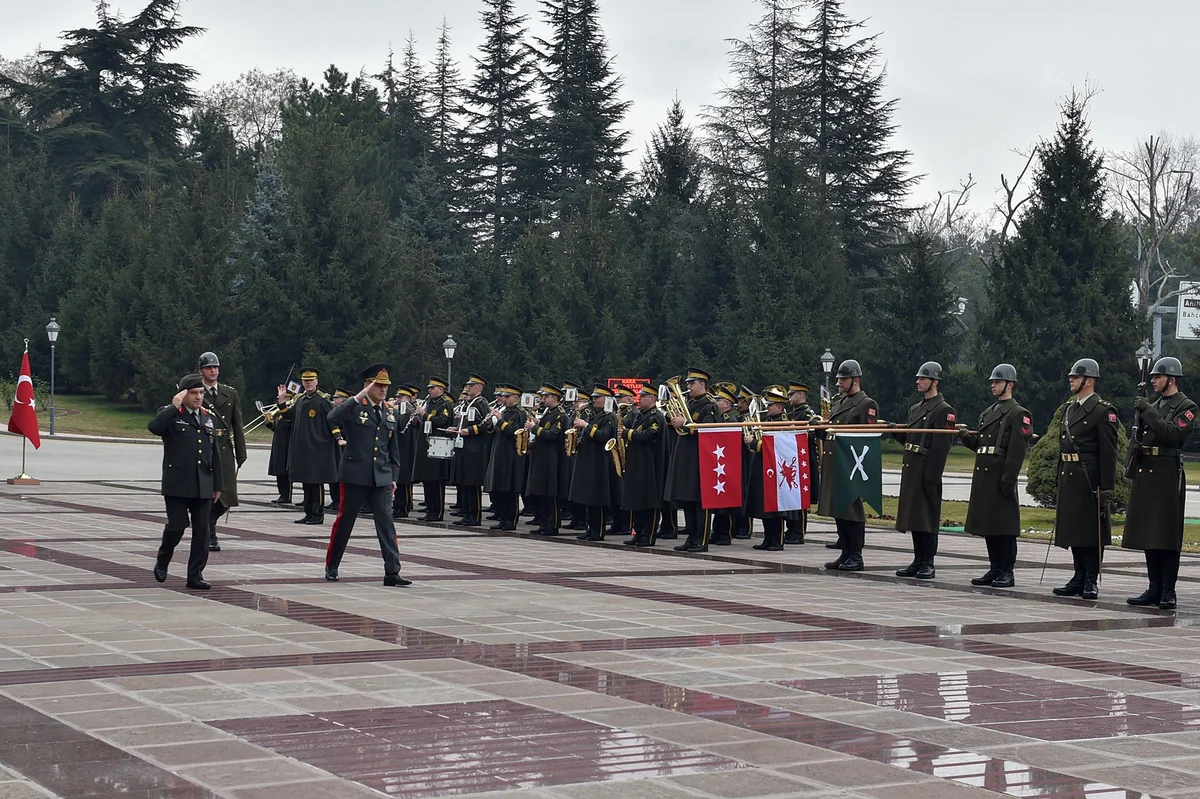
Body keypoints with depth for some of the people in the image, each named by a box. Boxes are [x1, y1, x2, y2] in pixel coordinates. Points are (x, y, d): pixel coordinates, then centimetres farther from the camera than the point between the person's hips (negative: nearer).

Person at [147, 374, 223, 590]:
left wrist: (218, 484, 13)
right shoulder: (170, 414, 0)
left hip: (203, 486, 4)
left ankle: (195, 575, 9)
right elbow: (154, 426, -23)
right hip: (177, 484, -4)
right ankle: (162, 562, 21)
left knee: (202, 530, 2)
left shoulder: (210, 417, 15)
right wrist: (175, 406, -19)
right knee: (177, 525, -7)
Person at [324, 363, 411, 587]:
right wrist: (358, 397, -28)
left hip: (381, 478, 4)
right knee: (344, 522, 6)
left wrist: (392, 476, 16)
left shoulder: (390, 413, 11)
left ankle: (392, 572, -7)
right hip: (355, 476, -4)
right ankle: (331, 567, 22)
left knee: (386, 523, -5)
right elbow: (333, 418, -27)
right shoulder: (354, 408, -5)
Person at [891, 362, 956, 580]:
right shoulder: (915, 409, 19)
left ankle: (928, 564, 0)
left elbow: (942, 446, -14)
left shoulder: (944, 410, -8)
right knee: (913, 516, 10)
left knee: (927, 517, -5)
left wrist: (931, 477, -19)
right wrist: (895, 431, 2)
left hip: (928, 471, -8)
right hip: (910, 469, 8)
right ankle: (918, 561, 16)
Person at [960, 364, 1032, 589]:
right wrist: (967, 437, 3)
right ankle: (995, 569, 18)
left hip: (1001, 477, -8)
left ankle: (1007, 572, 1)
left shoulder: (1018, 414, -6)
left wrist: (1008, 480, -19)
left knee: (1004, 525, -4)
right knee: (988, 525, 11)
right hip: (983, 476, 8)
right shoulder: (988, 412, 20)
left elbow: (1017, 451, -13)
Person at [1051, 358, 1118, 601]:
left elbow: (1108, 452, -12)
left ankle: (1091, 581, 4)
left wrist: (1106, 487, -16)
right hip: (1069, 478, 8)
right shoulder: (1067, 408, 16)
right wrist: (1060, 479, 15)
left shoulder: (1103, 410, -8)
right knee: (1073, 528, 10)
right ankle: (1079, 578, 18)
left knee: (1091, 529, -2)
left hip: (1090, 478, -8)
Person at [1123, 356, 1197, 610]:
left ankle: (1168, 592, -3)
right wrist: (1135, 444, 2)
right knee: (1148, 534, 8)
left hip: (1167, 474, -8)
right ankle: (1155, 589, 14)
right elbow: (1138, 438, 24)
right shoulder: (1153, 405, 18)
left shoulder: (1186, 406, -5)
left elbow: (1172, 434, -20)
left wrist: (1148, 411, -19)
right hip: (1145, 473, 8)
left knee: (1167, 536, -6)